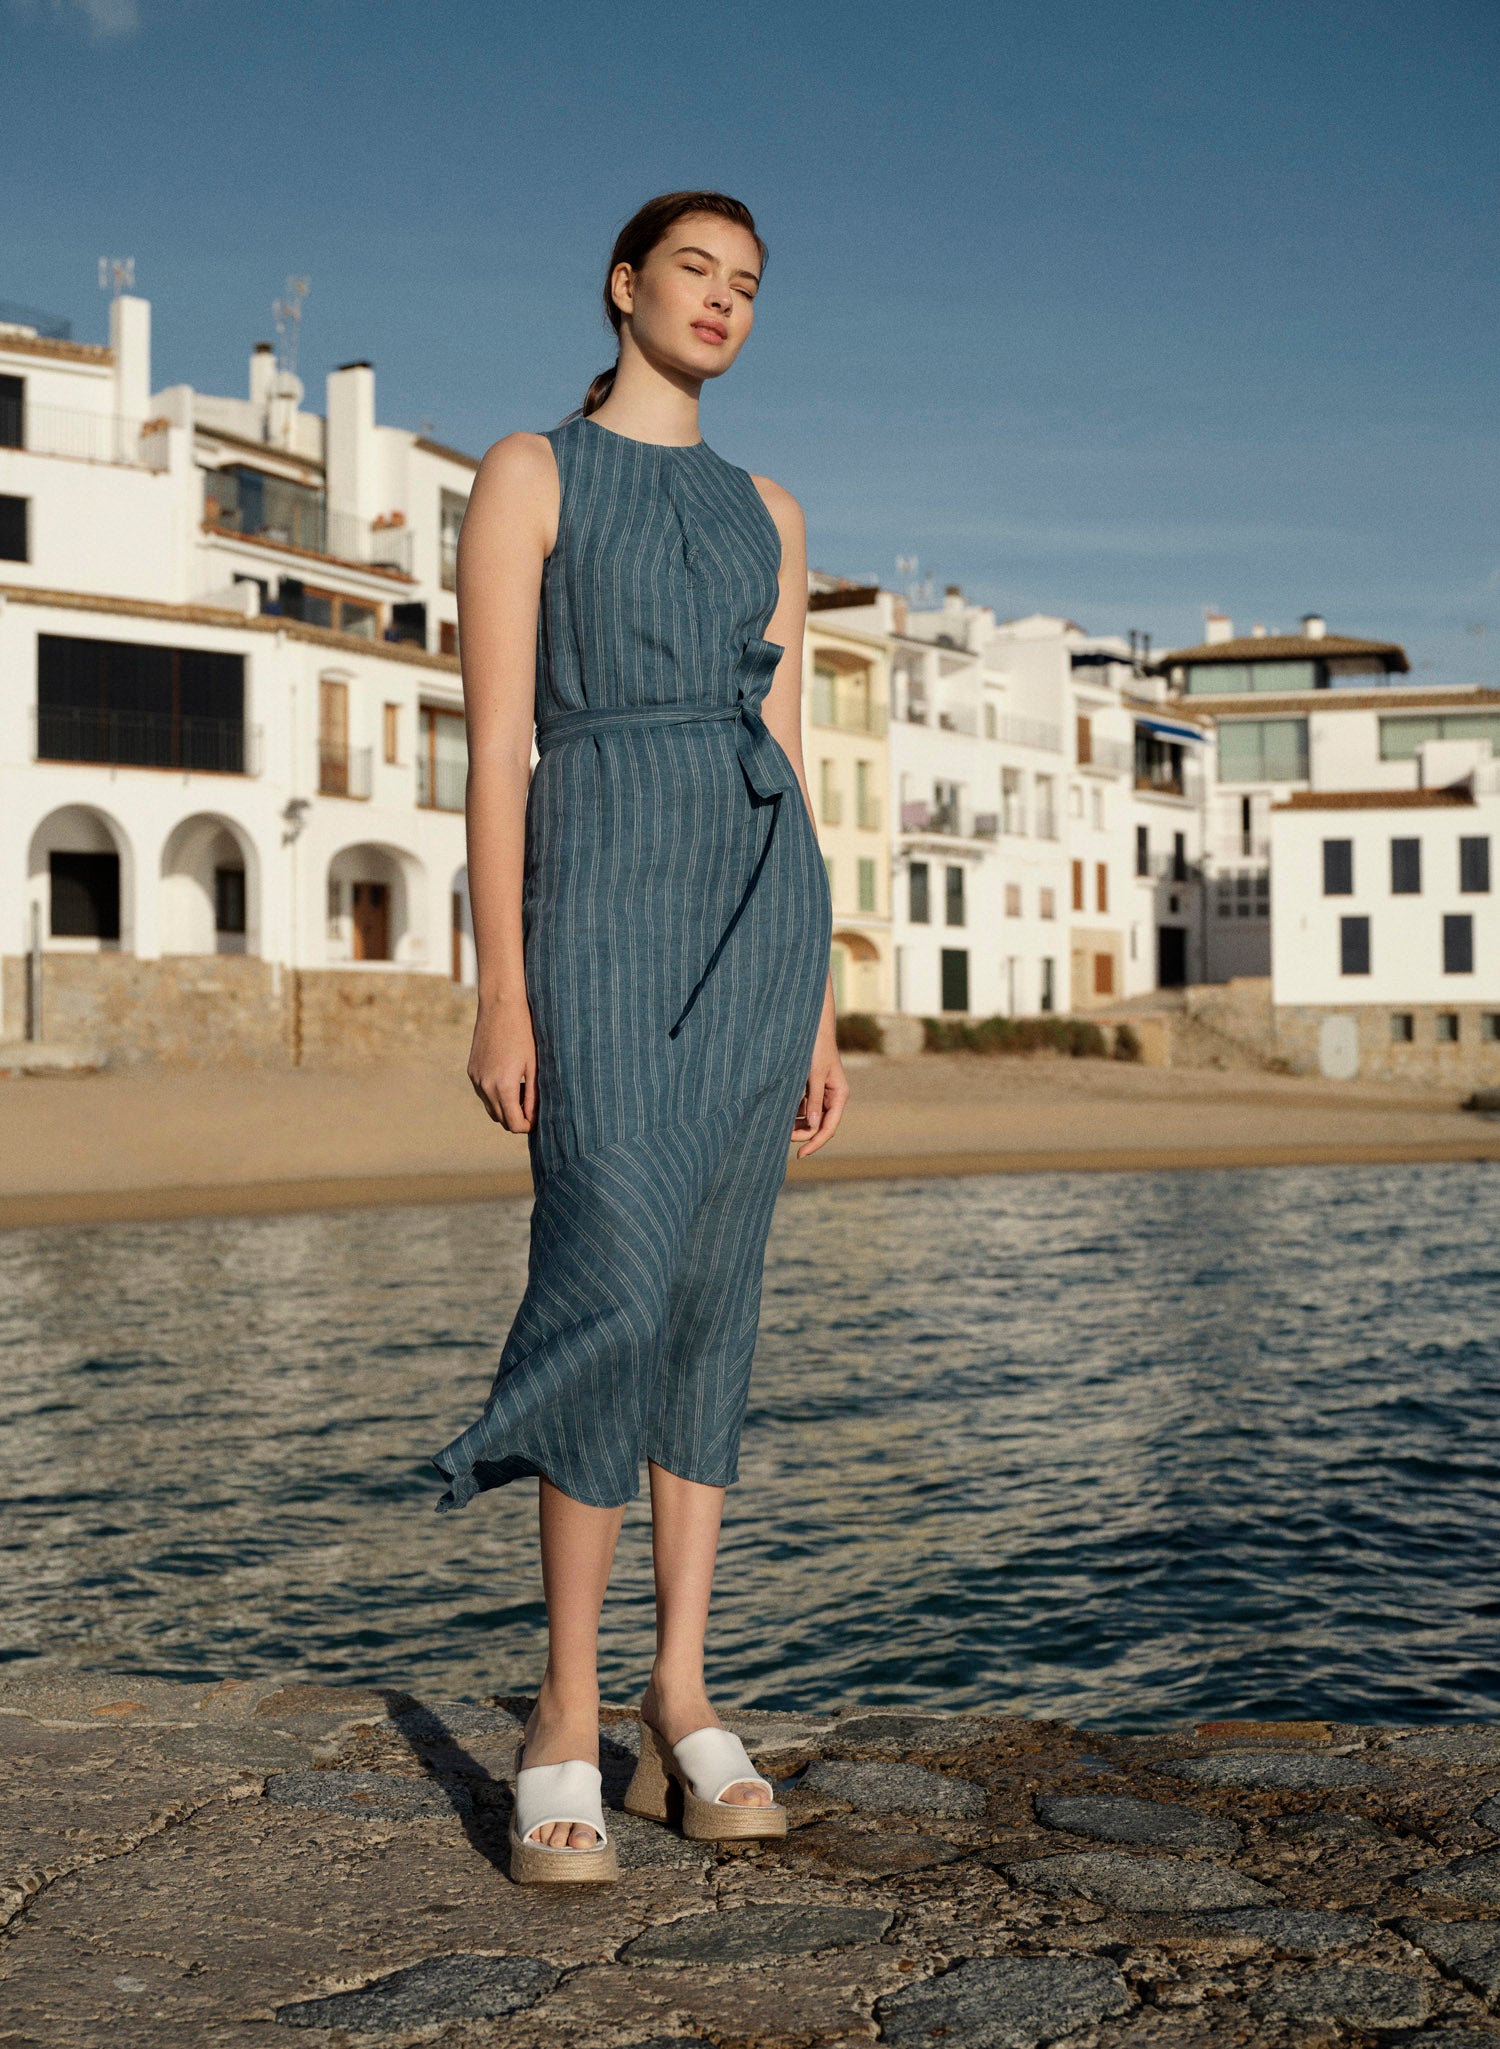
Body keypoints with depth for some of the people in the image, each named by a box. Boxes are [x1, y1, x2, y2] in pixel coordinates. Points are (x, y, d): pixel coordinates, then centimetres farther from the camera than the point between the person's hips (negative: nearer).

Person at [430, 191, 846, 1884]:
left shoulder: (767, 513, 20)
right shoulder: (526, 475, 5)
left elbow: (789, 758, 16)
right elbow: (495, 744, -4)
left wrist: (820, 1007, 10)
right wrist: (502, 990, -12)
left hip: (759, 894, 5)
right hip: (602, 888, -5)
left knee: (714, 1300, 2)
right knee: (615, 1283, -16)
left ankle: (680, 1708, 8)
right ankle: (566, 1714, -4)